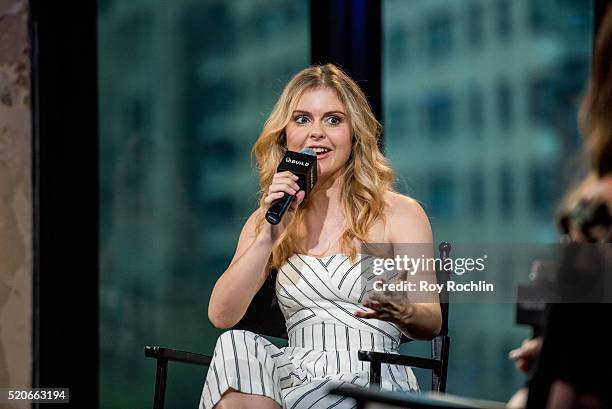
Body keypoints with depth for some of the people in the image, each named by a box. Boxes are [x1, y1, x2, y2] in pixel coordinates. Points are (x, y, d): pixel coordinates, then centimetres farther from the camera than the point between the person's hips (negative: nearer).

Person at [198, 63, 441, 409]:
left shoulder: (400, 213, 6)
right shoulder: (267, 221, 17)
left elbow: (431, 323, 1)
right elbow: (221, 316, 4)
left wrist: (401, 312, -23)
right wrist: (269, 237, -7)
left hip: (370, 380, -4)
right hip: (297, 374, 4)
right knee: (236, 346, -29)